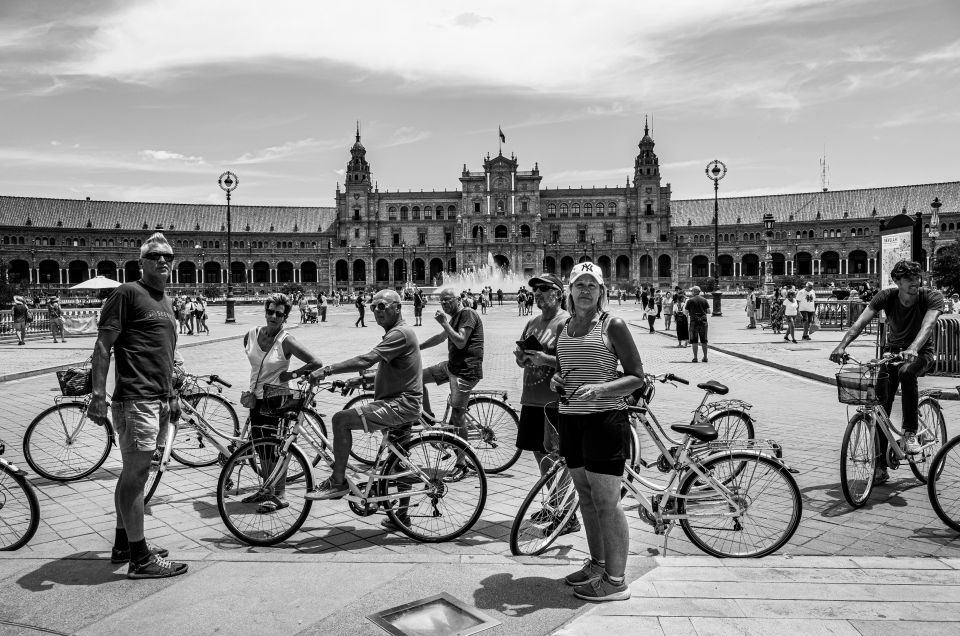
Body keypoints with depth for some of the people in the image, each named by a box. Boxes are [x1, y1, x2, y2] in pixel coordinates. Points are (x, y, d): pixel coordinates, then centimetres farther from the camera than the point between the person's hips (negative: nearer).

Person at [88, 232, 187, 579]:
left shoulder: (166, 302, 19)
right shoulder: (127, 293, -6)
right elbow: (103, 346, -11)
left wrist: (173, 397, 24)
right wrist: (98, 395, -17)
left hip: (159, 400, 9)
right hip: (135, 399, -9)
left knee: (133, 472, 16)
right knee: (136, 473, -6)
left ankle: (123, 545, 27)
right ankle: (140, 559, 0)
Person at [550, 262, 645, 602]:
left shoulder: (613, 326, -6)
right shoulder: (563, 329, 12)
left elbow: (637, 377, -7)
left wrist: (600, 389, -22)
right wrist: (556, 381, 2)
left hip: (605, 418, -7)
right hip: (570, 418, 7)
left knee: (606, 501, -4)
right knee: (585, 496, 15)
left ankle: (615, 580, 7)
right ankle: (596, 564, 30)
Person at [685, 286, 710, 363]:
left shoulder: (690, 301, -4)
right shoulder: (704, 300, 5)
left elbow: (685, 312, -3)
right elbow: (708, 311, 4)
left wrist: (684, 305, 14)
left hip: (694, 321, -3)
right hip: (703, 321, 3)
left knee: (694, 341, 1)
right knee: (704, 340, 10)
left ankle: (695, 358, -1)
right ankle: (705, 357, 14)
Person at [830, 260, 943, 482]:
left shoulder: (932, 297, -17)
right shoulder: (886, 296, -12)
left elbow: (928, 324, -35)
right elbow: (861, 322, -24)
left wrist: (912, 349, -55)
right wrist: (842, 346, -41)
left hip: (920, 353, -2)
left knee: (906, 371, -39)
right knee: (880, 409, -8)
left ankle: (910, 433, -26)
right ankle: (880, 467, 4)